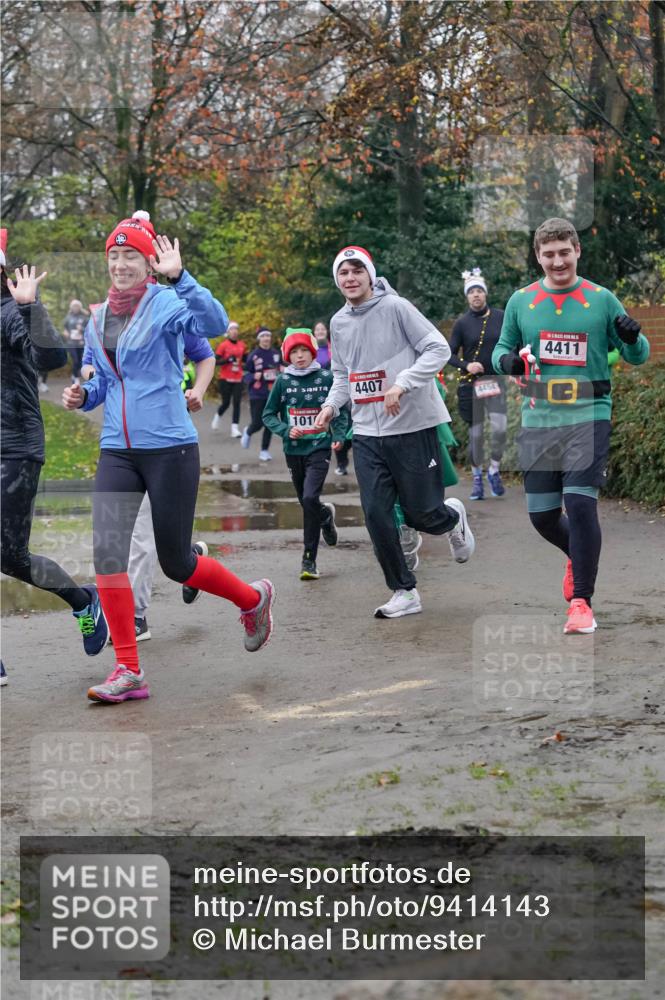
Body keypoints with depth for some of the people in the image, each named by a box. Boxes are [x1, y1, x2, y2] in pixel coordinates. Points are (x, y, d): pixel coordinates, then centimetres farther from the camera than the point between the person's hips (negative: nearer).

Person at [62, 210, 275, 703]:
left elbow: (214, 324, -29)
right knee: (107, 551, -10)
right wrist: (83, 394, 3)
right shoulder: (97, 320, 11)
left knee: (176, 563, 2)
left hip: (169, 447, -5)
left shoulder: (166, 303, -8)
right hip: (117, 450, 5)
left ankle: (253, 598, 32)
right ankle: (128, 671, -4)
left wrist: (179, 276, -39)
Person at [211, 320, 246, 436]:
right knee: (226, 402, 1)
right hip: (225, 379, -3)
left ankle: (235, 428, -5)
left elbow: (245, 359, 20)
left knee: (237, 403, -5)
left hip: (238, 379, 3)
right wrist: (228, 359, -22)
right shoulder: (223, 345, -6)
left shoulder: (242, 345, 7)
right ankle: (218, 416, 33)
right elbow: (216, 361, -8)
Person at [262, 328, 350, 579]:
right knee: (306, 503, 12)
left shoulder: (326, 378, -2)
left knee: (310, 498, -19)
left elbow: (340, 411, 8)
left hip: (319, 447, -3)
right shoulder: (283, 381, 0)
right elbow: (268, 415, 6)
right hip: (294, 450, 3)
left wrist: (339, 436, -6)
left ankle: (309, 559, -10)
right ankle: (326, 515, 49)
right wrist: (286, 430, -11)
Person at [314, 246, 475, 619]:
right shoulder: (339, 323, 10)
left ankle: (453, 518, 37)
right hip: (367, 434, 5)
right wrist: (331, 405, 3)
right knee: (377, 515, -3)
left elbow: (439, 349, -12)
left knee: (421, 515, 1)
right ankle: (405, 592, 10)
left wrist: (402, 384, -23)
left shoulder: (396, 307, -9)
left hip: (412, 427, -5)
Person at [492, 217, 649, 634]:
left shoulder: (602, 300, 1)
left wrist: (632, 339, -17)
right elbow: (503, 349, 16)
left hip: (589, 416, -3)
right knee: (541, 515, 7)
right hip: (538, 420, 3)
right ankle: (580, 555, 40)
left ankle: (581, 601, -4)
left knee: (580, 504, -15)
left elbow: (637, 356, 6)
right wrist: (507, 360, -7)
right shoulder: (521, 302, 7)